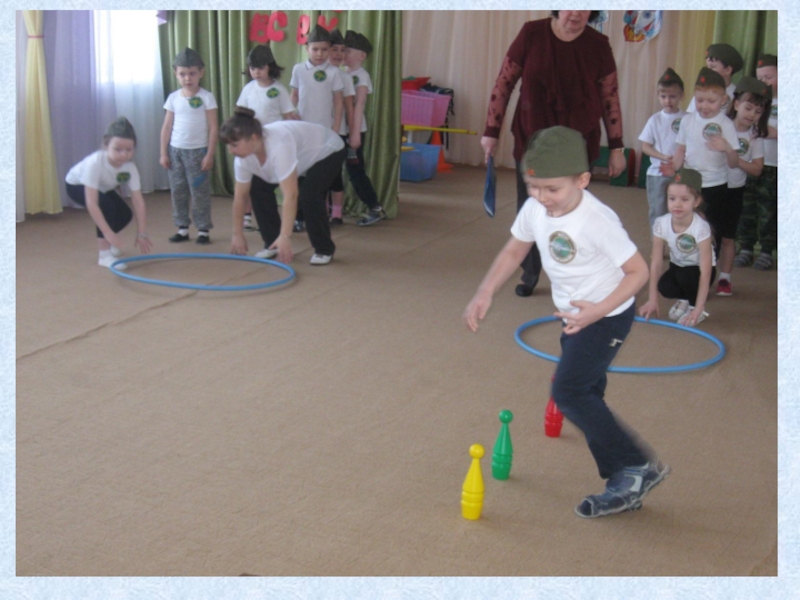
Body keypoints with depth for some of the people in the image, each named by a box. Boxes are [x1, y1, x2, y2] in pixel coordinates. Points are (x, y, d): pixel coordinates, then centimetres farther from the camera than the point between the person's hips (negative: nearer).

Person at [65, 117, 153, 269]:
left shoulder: (130, 168, -30)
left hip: (103, 188, 5)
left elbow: (138, 202, -27)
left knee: (125, 215, -10)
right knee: (106, 205, -30)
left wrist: (142, 234, -29)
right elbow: (91, 203, -46)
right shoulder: (95, 163, -44)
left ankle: (107, 243, 22)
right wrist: (108, 233, -49)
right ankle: (104, 255, -21)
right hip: (77, 185, -5)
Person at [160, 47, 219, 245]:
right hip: (175, 150, 4)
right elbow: (167, 127, 8)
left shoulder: (206, 97, -4)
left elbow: (213, 128, -5)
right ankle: (182, 228, 14)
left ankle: (203, 229, 5)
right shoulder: (173, 98, 5)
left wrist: (210, 154, -10)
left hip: (197, 151, -4)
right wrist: (163, 153, 4)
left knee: (200, 192, -1)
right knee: (178, 191, 6)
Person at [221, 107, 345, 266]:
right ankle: (273, 243, 11)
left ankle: (324, 249, -7)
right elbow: (240, 196, -8)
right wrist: (237, 234, -4)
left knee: (307, 196, -27)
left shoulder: (279, 146, -44)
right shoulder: (243, 157, -20)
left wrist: (285, 237, -46)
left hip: (327, 151, -7)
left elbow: (291, 195, -46)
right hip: (302, 157, 7)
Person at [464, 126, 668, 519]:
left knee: (569, 392, -14)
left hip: (607, 316, -8)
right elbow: (514, 251, 7)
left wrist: (598, 310, -32)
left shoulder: (597, 221, -29)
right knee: (584, 396, 13)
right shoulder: (535, 209, -9)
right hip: (575, 316, 8)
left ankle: (639, 467, -2)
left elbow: (638, 270, -22)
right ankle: (624, 486, 24)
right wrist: (485, 293, -5)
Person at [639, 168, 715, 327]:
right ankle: (684, 299, 8)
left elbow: (705, 271, -31)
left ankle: (694, 306, -2)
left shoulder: (701, 227, -32)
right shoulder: (661, 224, -22)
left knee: (684, 276, -34)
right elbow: (655, 263, -17)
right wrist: (652, 300, -19)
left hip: (698, 270, -3)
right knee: (665, 287, -27)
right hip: (678, 267, 3)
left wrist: (698, 308, -33)